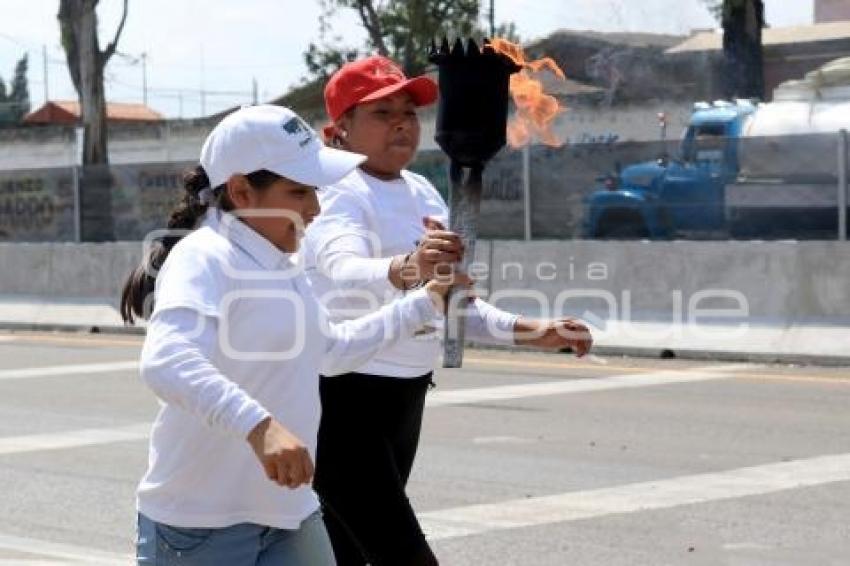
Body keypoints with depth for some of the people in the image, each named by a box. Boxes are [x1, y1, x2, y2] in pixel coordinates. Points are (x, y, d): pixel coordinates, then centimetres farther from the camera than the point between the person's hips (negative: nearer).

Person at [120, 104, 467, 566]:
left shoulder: (281, 264, 13)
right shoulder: (204, 257, -17)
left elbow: (330, 350, 31)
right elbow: (166, 362, -36)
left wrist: (425, 303, 30)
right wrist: (258, 425, -48)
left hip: (288, 517, 9)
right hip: (199, 526, -9)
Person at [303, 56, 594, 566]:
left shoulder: (424, 194, 11)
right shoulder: (339, 194, -16)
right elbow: (344, 275, -38)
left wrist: (530, 332, 10)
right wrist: (406, 269, -58)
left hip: (404, 395, 9)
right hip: (341, 395, -9)